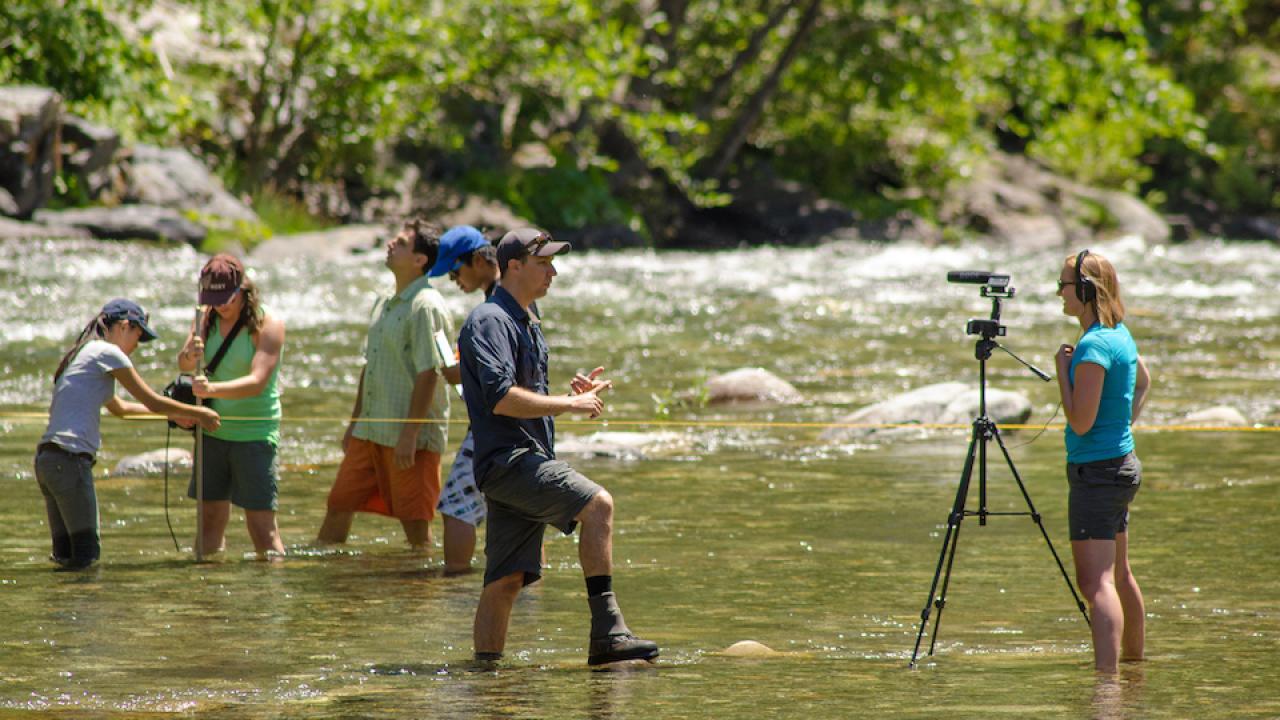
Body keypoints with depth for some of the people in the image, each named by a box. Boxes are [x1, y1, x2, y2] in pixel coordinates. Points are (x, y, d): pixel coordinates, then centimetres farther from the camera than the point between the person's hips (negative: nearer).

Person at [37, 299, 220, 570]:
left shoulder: (81, 355, 24)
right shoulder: (107, 353, -2)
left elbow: (118, 408, 38)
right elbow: (153, 402, 2)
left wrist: (172, 413, 43)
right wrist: (198, 414, 15)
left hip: (46, 457, 9)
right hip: (69, 459, -9)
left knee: (67, 555, 9)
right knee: (86, 553, -7)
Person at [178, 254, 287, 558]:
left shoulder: (268, 325, -13)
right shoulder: (209, 320, 4)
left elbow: (257, 382, -24)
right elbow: (183, 365, -5)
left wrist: (213, 389, -40)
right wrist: (191, 356, -30)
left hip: (255, 434, -5)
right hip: (213, 431, 5)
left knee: (262, 524, -7)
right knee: (211, 518, 6)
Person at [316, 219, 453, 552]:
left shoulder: (425, 307, -14)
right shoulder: (385, 305, 15)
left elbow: (428, 375, -19)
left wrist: (410, 434, -21)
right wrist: (354, 422, 20)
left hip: (409, 435, -9)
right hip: (370, 430, 9)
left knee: (414, 518, -2)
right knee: (340, 503, 10)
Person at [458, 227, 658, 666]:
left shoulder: (527, 324, 24)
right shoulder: (490, 320, -8)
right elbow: (501, 398, -20)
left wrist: (575, 397, 12)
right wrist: (569, 404, -14)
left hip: (526, 461, 10)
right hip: (507, 460, -10)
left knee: (506, 580, 7)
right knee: (598, 504, -23)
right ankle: (606, 633, -27)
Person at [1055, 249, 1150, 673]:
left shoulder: (1094, 346, -19)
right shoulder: (1121, 334, 11)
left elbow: (1081, 421, -22)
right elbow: (1142, 383, 30)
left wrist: (1063, 370, -12)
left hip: (1096, 471, -10)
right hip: (1122, 462, 10)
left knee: (1097, 582, -16)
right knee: (1119, 574, 23)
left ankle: (1106, 678, -26)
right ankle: (1134, 658, 36)